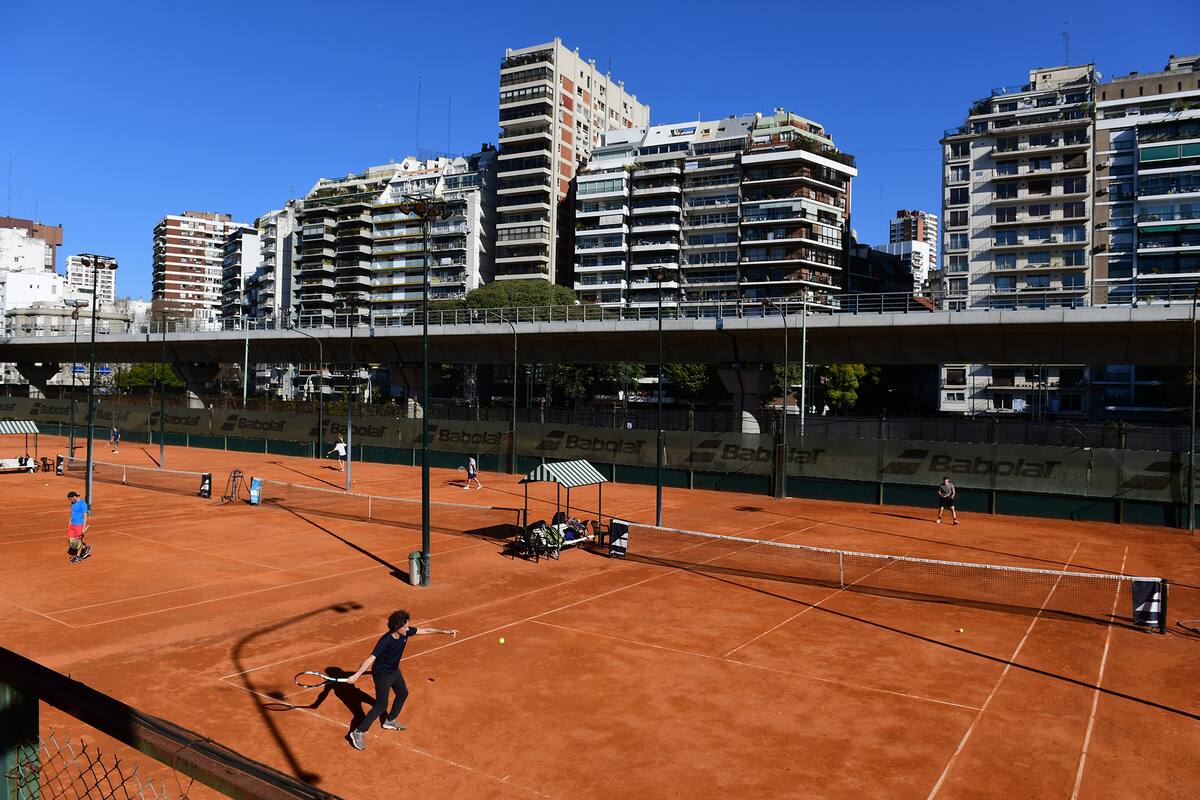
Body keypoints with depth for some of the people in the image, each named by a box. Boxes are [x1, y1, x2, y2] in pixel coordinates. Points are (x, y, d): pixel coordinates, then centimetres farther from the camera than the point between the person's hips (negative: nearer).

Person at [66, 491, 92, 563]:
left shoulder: (82, 504, -17)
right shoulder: (73, 503, 7)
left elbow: (85, 516, -18)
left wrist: (84, 528, -20)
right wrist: (70, 522, 20)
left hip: (79, 525, -8)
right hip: (72, 524, 8)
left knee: (79, 541, 1)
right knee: (70, 540, 7)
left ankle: (78, 557, 14)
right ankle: (85, 548, 23)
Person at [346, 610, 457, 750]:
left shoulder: (405, 632, -16)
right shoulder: (385, 641, -35)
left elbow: (424, 630, -3)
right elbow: (371, 659, -39)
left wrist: (444, 631, 0)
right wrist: (357, 675, -48)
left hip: (394, 670, 8)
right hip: (382, 675, -8)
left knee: (403, 693, 23)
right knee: (381, 705, -8)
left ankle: (389, 722, 43)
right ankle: (358, 733, 2)